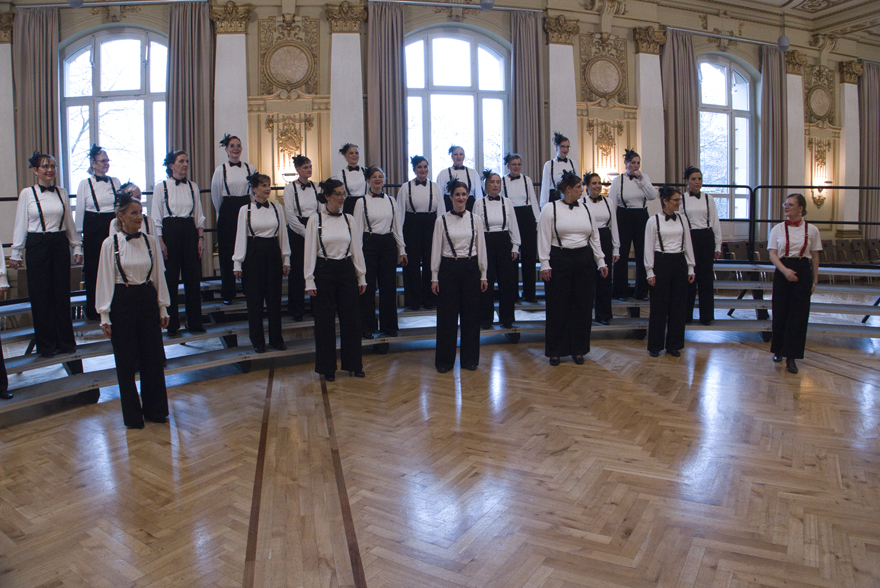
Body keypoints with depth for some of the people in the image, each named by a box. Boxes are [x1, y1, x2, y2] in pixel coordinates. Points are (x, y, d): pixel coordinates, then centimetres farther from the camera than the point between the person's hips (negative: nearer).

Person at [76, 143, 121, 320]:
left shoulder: (115, 182, 7)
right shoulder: (85, 184, 0)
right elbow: (79, 211, 3)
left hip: (113, 227, 2)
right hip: (93, 229, -2)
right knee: (93, 269, 4)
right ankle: (93, 310, 16)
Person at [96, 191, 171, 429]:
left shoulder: (151, 241, 3)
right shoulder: (110, 243, -5)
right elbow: (105, 280, -3)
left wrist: (163, 308, 9)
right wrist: (105, 315, -5)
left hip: (148, 300, 3)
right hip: (121, 302, -3)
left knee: (153, 356, 7)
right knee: (126, 360, 5)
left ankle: (155, 410, 22)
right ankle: (132, 415, 19)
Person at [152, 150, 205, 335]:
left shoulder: (193, 186, 9)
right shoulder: (161, 187, -1)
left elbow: (199, 215, 10)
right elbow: (156, 218, -3)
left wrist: (201, 238, 3)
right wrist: (161, 242, -9)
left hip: (189, 231, 3)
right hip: (169, 231, -3)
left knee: (192, 278, 5)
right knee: (170, 278, 2)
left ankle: (195, 322, 15)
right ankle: (171, 324, 13)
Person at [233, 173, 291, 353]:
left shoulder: (277, 208, 6)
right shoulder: (245, 210, -1)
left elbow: (283, 235, 9)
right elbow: (240, 237, -1)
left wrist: (286, 260, 7)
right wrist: (237, 263, -4)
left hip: (273, 253, 2)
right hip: (253, 254, -2)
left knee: (274, 297, 6)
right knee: (254, 298, 3)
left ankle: (276, 338, 19)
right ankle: (257, 341, 15)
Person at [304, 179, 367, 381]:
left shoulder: (348, 219, 6)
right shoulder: (316, 220, -3)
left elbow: (356, 249, 9)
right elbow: (310, 251, -3)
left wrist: (361, 277, 8)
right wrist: (310, 281, -7)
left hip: (346, 270, 3)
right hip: (324, 271, -3)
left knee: (350, 318, 5)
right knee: (325, 321, 4)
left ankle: (353, 364, 19)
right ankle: (327, 367, 18)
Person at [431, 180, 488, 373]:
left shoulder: (476, 220, 5)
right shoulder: (441, 221, 0)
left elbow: (481, 248, 7)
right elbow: (436, 249, 1)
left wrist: (483, 275, 4)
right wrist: (434, 277, -2)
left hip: (470, 268, 2)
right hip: (448, 269, -1)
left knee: (471, 314, 6)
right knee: (447, 315, 2)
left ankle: (469, 359, 19)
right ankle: (445, 360, 15)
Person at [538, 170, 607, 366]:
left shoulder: (585, 209, 10)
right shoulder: (550, 208, -3)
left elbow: (595, 237, 14)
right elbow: (544, 238, -5)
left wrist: (601, 262, 11)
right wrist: (544, 265, -11)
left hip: (583, 261, 4)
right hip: (559, 261, -4)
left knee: (582, 306, 7)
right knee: (557, 307, 1)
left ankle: (578, 349, 20)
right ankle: (555, 351, 15)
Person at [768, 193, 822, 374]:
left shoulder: (811, 230, 3)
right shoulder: (778, 229, 3)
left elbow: (815, 257, 7)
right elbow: (772, 254, -4)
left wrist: (814, 280, 6)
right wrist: (785, 270, -19)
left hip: (803, 272, 0)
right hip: (782, 272, 1)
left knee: (798, 315, -2)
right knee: (780, 313, 5)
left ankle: (791, 357, 4)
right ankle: (779, 350, 24)